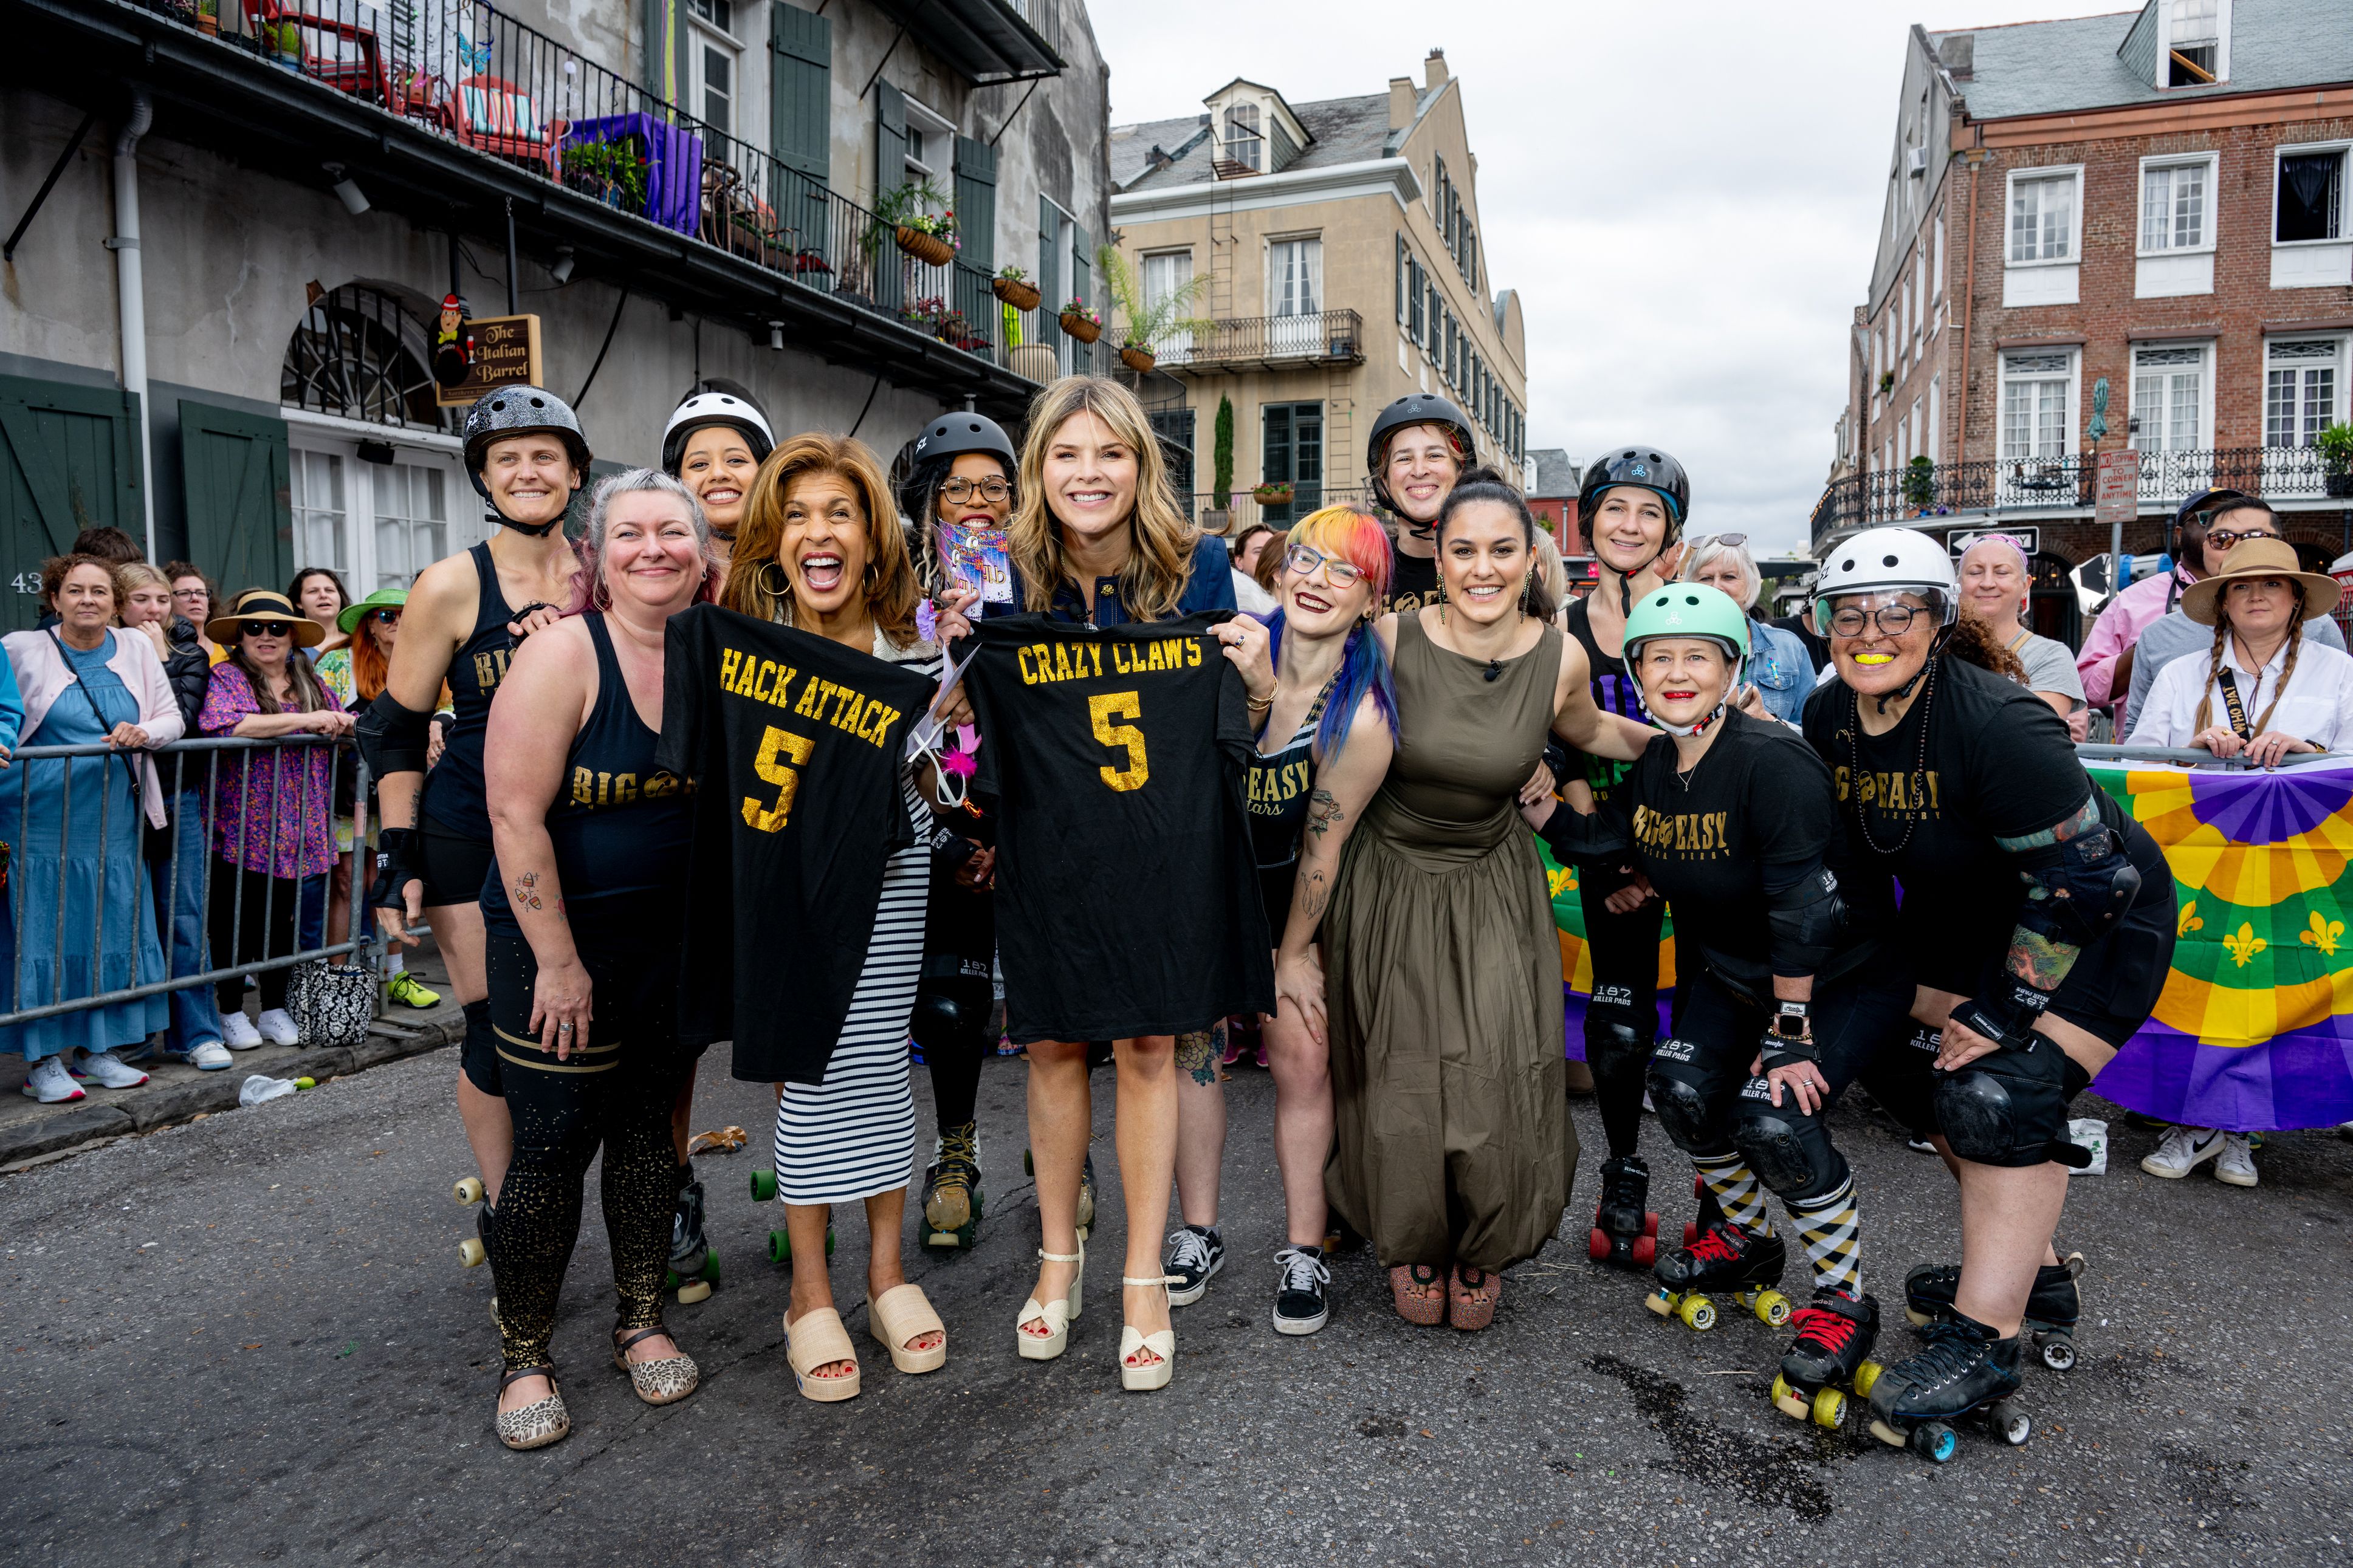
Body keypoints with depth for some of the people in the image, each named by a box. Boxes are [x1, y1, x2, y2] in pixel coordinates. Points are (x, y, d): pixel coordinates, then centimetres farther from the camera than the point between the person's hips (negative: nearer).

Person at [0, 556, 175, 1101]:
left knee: (114, 934, 7)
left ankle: (99, 1050, 20)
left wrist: (144, 732, -11)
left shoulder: (136, 648, 8)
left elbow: (173, 719, 9)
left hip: (115, 826, 3)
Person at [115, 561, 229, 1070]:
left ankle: (195, 1033, 8)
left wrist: (160, 660, -7)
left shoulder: (189, 655, 7)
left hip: (178, 798, 1)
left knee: (184, 917, 1)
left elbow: (181, 718, -8)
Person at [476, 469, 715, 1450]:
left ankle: (641, 1323, 30)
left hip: (676, 937, 5)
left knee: (650, 1126, 14)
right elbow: (517, 814, -17)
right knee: (553, 1141, 1)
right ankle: (524, 1359, 19)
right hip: (557, 938, -5)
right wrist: (559, 961, -17)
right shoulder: (564, 654, -14)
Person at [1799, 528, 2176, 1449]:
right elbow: (1855, 851, 7)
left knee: (2003, 1094, -18)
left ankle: (1982, 1341, -9)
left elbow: (2085, 875, -27)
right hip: (1965, 915, 8)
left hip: (2099, 920, -7)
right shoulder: (1830, 716, -9)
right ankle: (2032, 1269, 29)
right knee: (1939, 1084, 6)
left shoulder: (1998, 723, -31)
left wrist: (2004, 1010, -24)